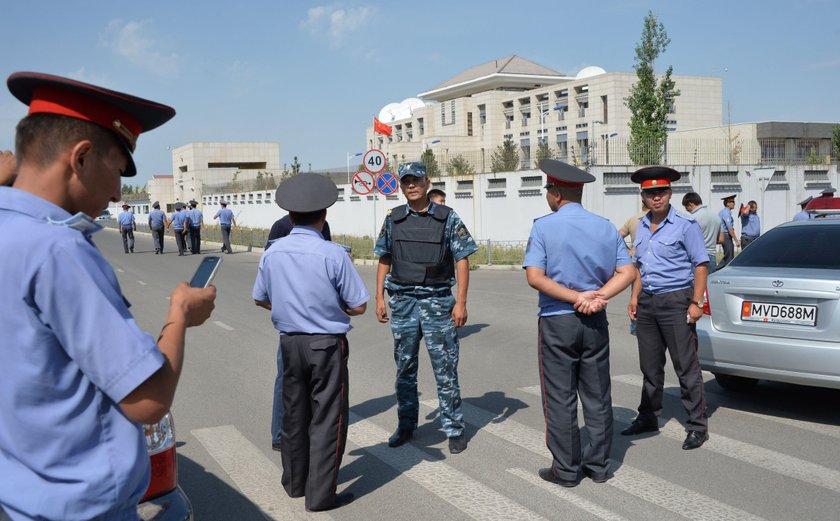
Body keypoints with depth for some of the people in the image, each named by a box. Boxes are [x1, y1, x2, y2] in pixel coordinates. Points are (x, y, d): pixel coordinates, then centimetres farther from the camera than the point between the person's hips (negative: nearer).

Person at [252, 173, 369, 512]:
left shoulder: (272, 253, -3)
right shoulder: (333, 255, -17)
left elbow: (260, 299, 11)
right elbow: (358, 306, -11)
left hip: (290, 342, 5)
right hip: (327, 344, -5)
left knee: (294, 412, 19)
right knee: (327, 417, 5)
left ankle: (295, 481, 34)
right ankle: (320, 494, 9)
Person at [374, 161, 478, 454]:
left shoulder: (447, 218, -3)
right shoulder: (393, 220, 6)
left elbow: (462, 260, -3)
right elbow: (384, 260, 13)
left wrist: (461, 302, -10)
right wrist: (379, 297, 6)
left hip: (438, 301, -3)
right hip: (402, 302, 3)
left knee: (445, 369, 0)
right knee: (404, 368, 12)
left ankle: (454, 429, 11)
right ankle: (406, 426, 25)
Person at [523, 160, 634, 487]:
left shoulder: (544, 227, -7)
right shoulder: (605, 227, 6)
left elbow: (535, 277, -16)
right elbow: (627, 272, -1)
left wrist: (578, 297, -15)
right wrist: (597, 298, -10)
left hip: (557, 322, -4)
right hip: (595, 322, 4)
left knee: (560, 399, 4)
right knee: (597, 396, 12)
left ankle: (566, 470, 11)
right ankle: (598, 466, 20)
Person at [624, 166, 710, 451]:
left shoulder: (685, 225, -7)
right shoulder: (642, 227, 13)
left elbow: (700, 265, -9)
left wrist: (696, 303, -16)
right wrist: (635, 297, 12)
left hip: (675, 301, -7)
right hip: (647, 302, 7)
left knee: (686, 366, -3)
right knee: (650, 364, 15)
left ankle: (697, 425, 4)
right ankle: (648, 417, 27)